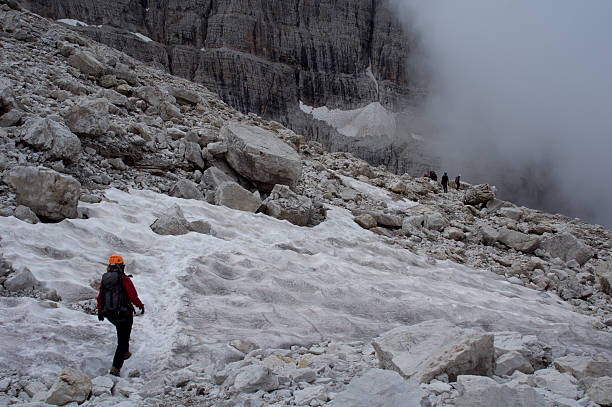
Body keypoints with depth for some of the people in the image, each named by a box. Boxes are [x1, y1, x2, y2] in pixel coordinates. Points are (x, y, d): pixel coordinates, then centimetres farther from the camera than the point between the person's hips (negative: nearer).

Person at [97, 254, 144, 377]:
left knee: (121, 331, 35)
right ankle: (116, 367, -5)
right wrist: (141, 305, 5)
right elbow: (133, 296, -13)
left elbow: (100, 297, 10)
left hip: (109, 315, 6)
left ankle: (124, 352, 37)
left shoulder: (104, 279, 3)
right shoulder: (124, 279, -12)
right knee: (122, 342, 2)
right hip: (124, 315, -6)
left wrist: (100, 312, 24)